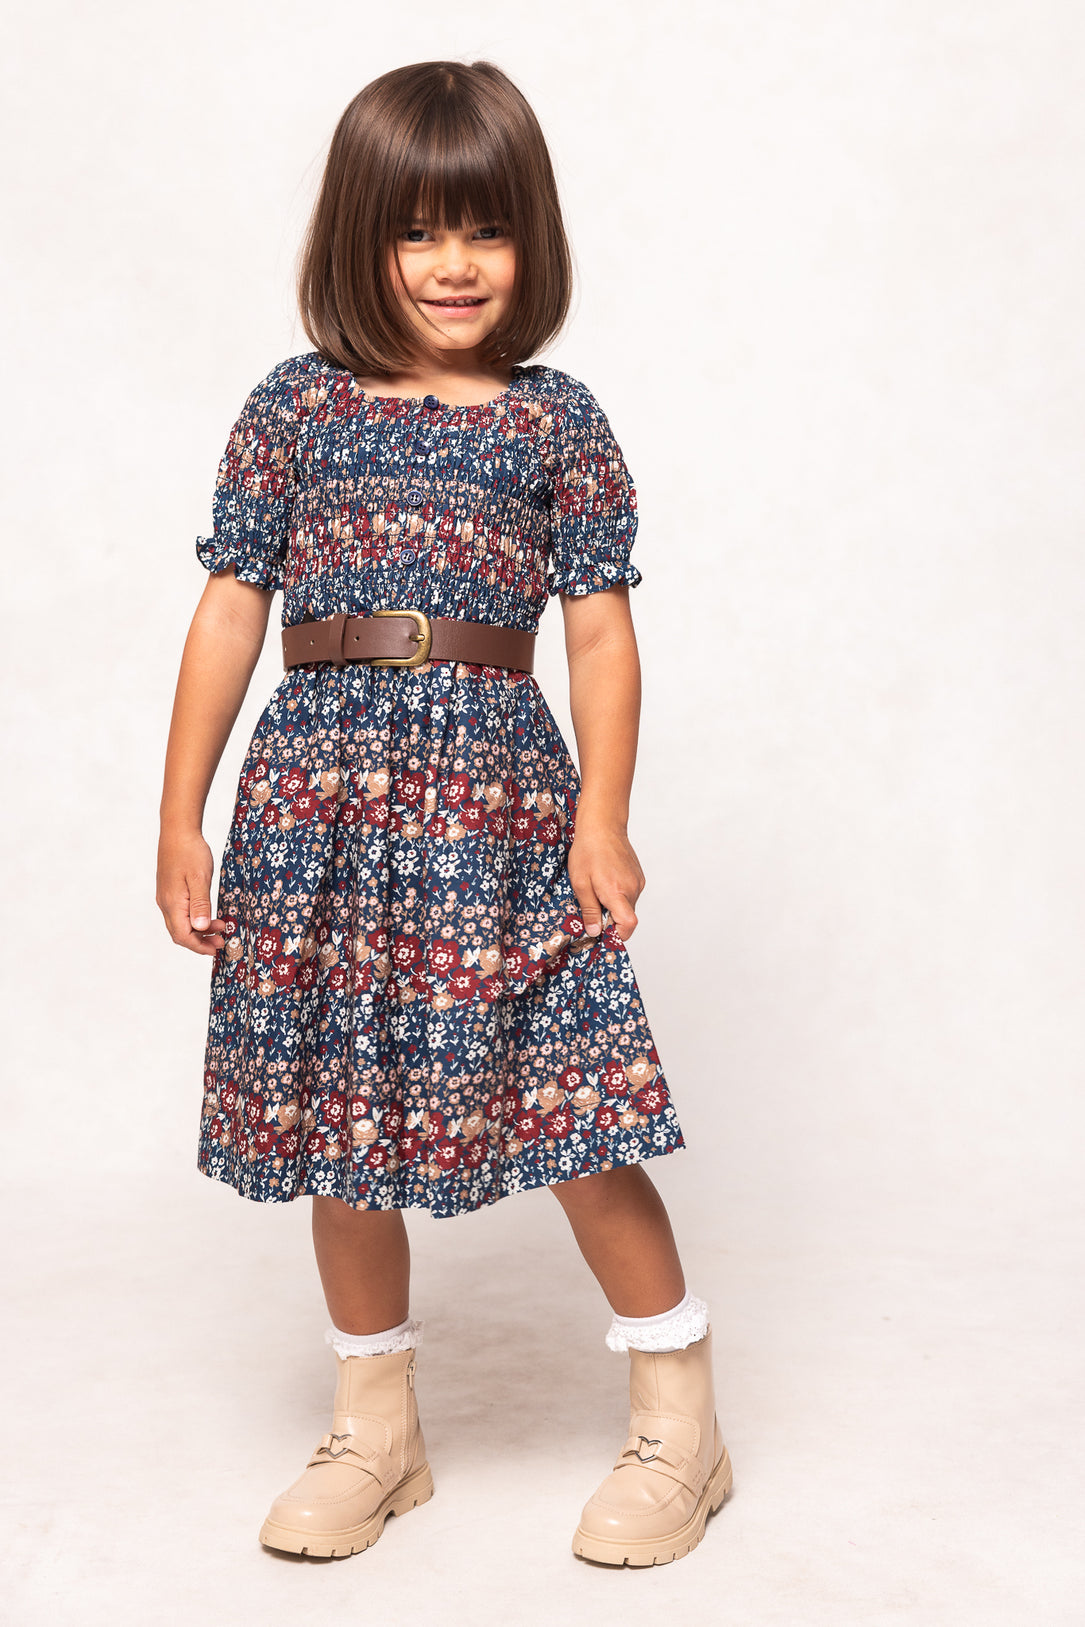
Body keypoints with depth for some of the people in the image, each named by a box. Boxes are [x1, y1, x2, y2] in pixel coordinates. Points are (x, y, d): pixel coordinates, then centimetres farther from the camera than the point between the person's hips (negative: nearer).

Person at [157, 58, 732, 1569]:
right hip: (320, 792, 2)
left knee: (575, 1105, -2)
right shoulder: (294, 409, 7)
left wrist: (604, 811, -8)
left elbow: (600, 627, 2)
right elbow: (231, 609, 7)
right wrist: (181, 812, 4)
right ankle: (377, 1429, 29)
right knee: (339, 1118, 10)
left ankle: (680, 1422, 19)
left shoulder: (557, 420, 5)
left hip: (501, 786, -2)